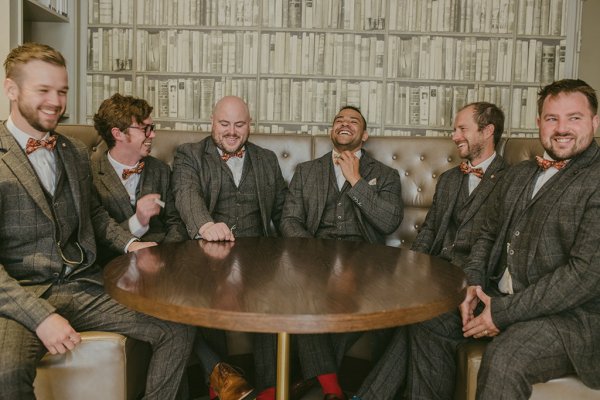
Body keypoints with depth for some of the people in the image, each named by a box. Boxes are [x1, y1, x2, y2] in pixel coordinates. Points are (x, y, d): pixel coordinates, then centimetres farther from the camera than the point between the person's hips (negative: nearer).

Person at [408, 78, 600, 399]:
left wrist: (505, 312, -19)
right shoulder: (518, 175, 14)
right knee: (426, 323, 0)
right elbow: (488, 234, 18)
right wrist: (474, 284, -2)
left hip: (573, 314, -7)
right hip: (499, 298, 8)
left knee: (503, 358, -32)